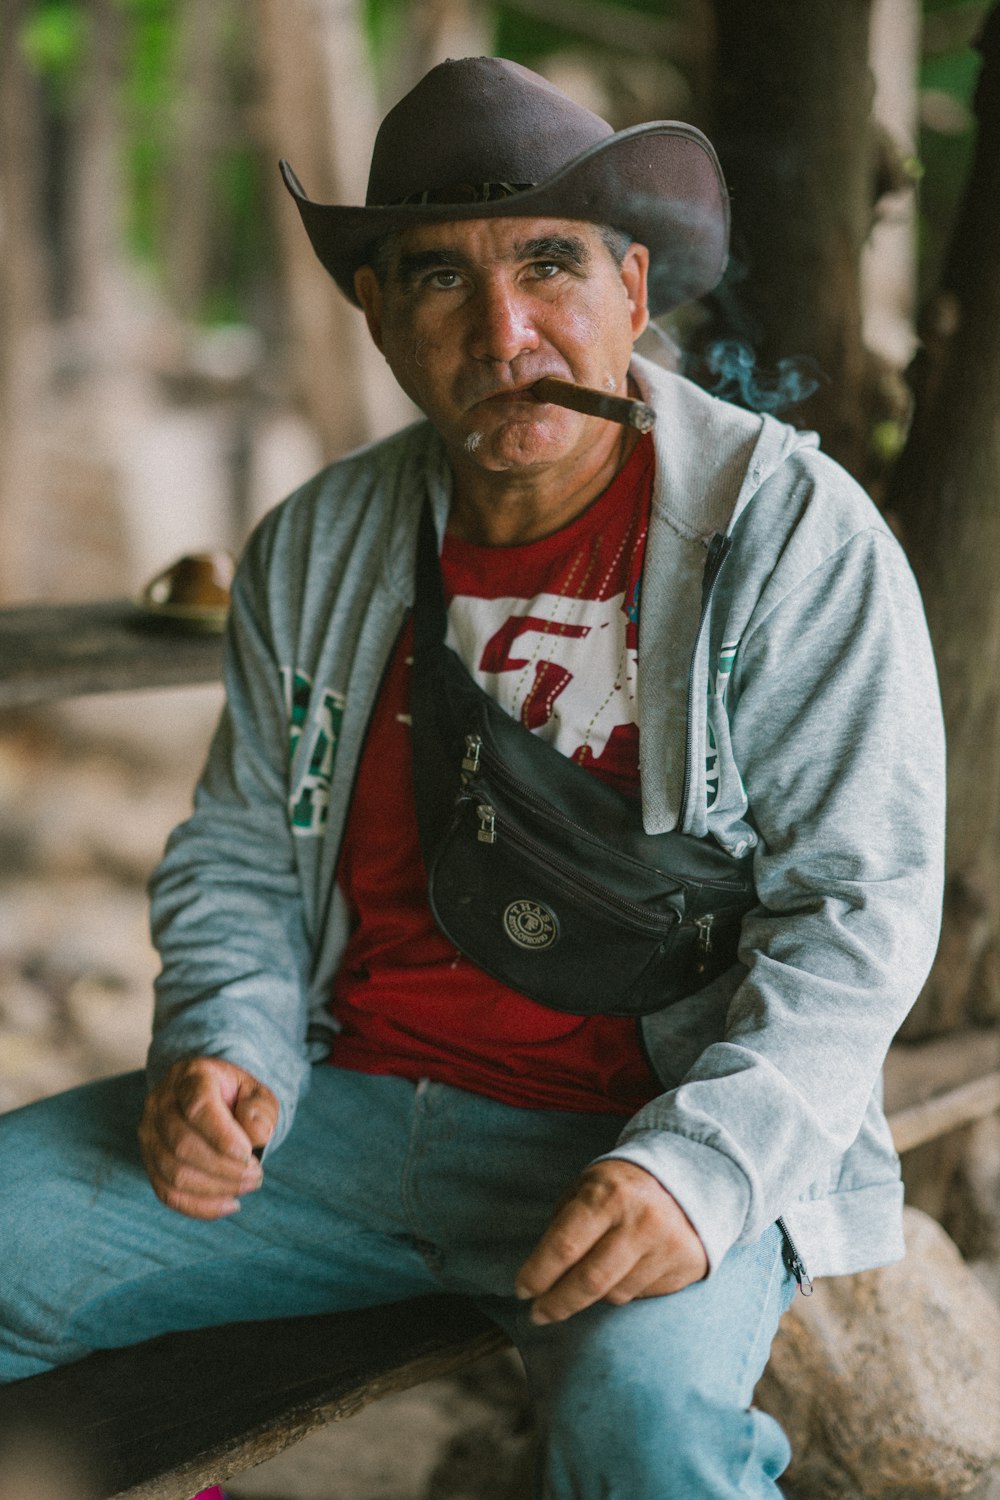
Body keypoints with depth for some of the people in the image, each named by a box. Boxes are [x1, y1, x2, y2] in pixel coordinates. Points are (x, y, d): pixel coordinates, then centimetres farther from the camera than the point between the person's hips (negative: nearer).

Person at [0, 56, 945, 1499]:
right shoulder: (312, 548, 7)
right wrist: (224, 1046, -6)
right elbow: (238, 853, 15)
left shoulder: (797, 538, -7)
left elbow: (859, 905, -9)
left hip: (656, 1129, -4)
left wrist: (701, 1165, -23)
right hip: (344, 1104, 5)